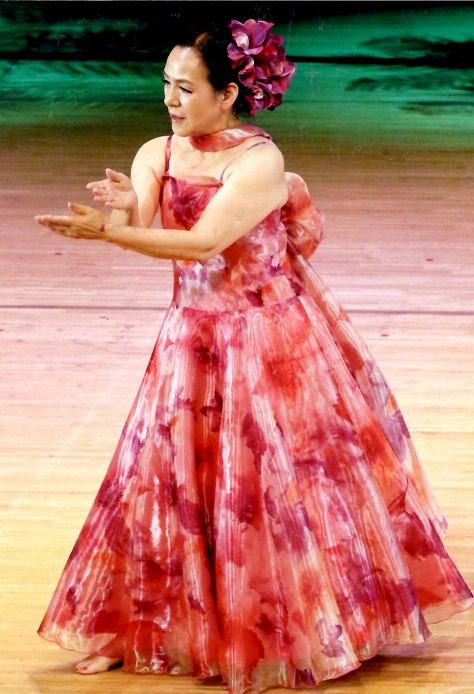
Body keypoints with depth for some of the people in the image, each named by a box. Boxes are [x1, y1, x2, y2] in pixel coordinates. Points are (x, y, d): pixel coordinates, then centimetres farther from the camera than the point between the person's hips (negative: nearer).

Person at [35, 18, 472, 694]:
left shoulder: (262, 162, -19)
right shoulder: (155, 155, -2)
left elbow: (204, 241, -28)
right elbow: (135, 231, -16)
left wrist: (111, 230, -35)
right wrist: (126, 213, -38)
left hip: (276, 334, -5)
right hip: (196, 334, 5)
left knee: (291, 475, 3)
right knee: (169, 476, 8)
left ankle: (325, 620, 20)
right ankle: (134, 625, 20)